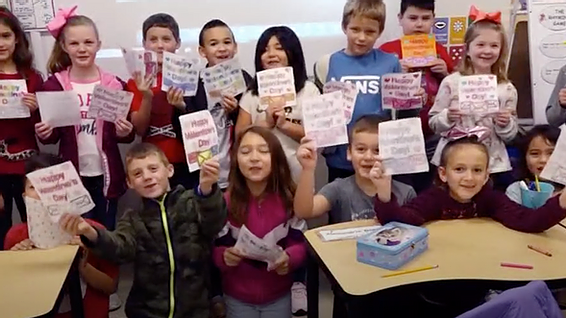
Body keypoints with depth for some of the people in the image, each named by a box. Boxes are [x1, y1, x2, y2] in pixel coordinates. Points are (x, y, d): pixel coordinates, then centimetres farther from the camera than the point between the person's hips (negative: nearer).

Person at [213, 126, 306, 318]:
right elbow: (217, 251, -8)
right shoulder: (225, 202, -13)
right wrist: (225, 257, -29)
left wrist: (289, 259, -27)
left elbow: (301, 244, -6)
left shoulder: (290, 199, -11)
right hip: (238, 298, 0)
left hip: (279, 296, 1)